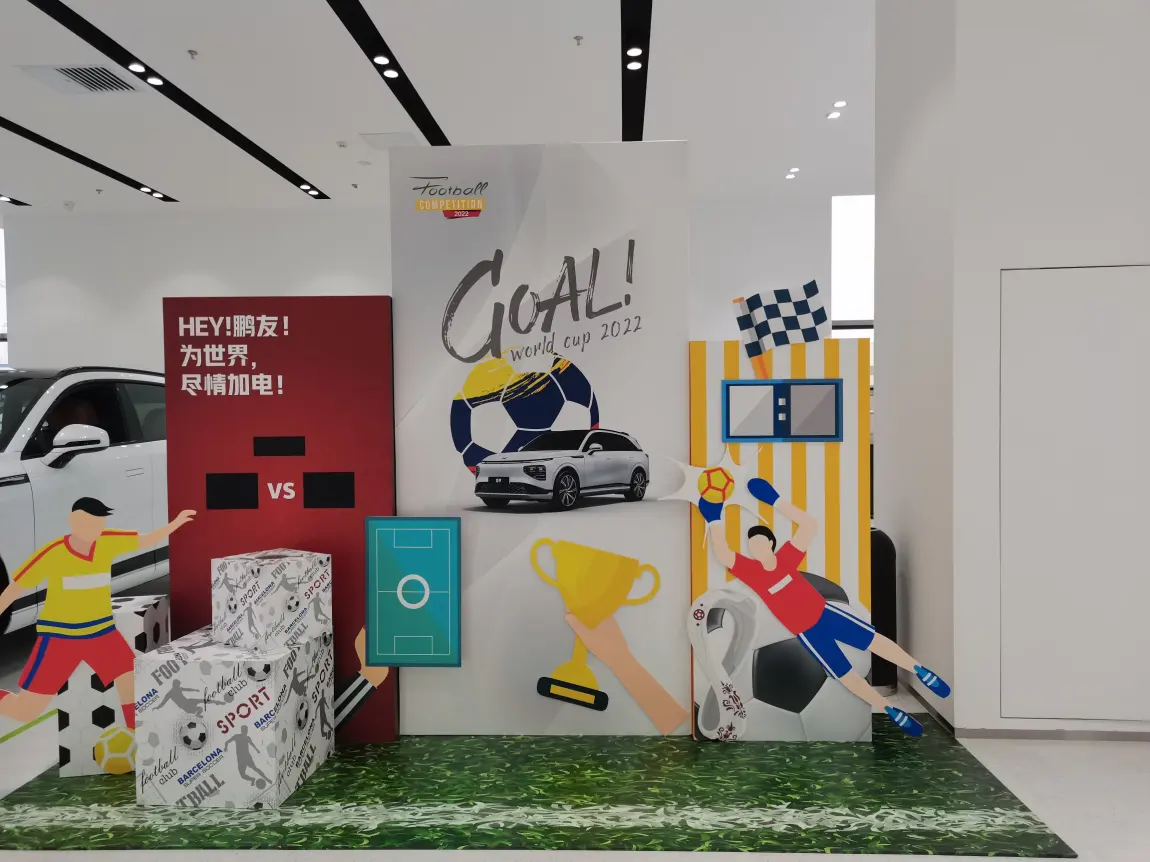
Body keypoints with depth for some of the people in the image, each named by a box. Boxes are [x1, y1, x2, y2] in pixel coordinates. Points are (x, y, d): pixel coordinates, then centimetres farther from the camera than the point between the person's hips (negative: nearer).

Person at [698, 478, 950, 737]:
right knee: (849, 677, 7)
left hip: (825, 612, 1)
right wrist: (714, 518, -33)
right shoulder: (752, 571, -15)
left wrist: (774, 500, -22)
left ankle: (919, 670, 31)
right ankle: (891, 711, 26)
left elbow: (810, 525, -18)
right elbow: (723, 555, -32)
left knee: (875, 641, 8)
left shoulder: (785, 557, -13)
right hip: (807, 633, -1)